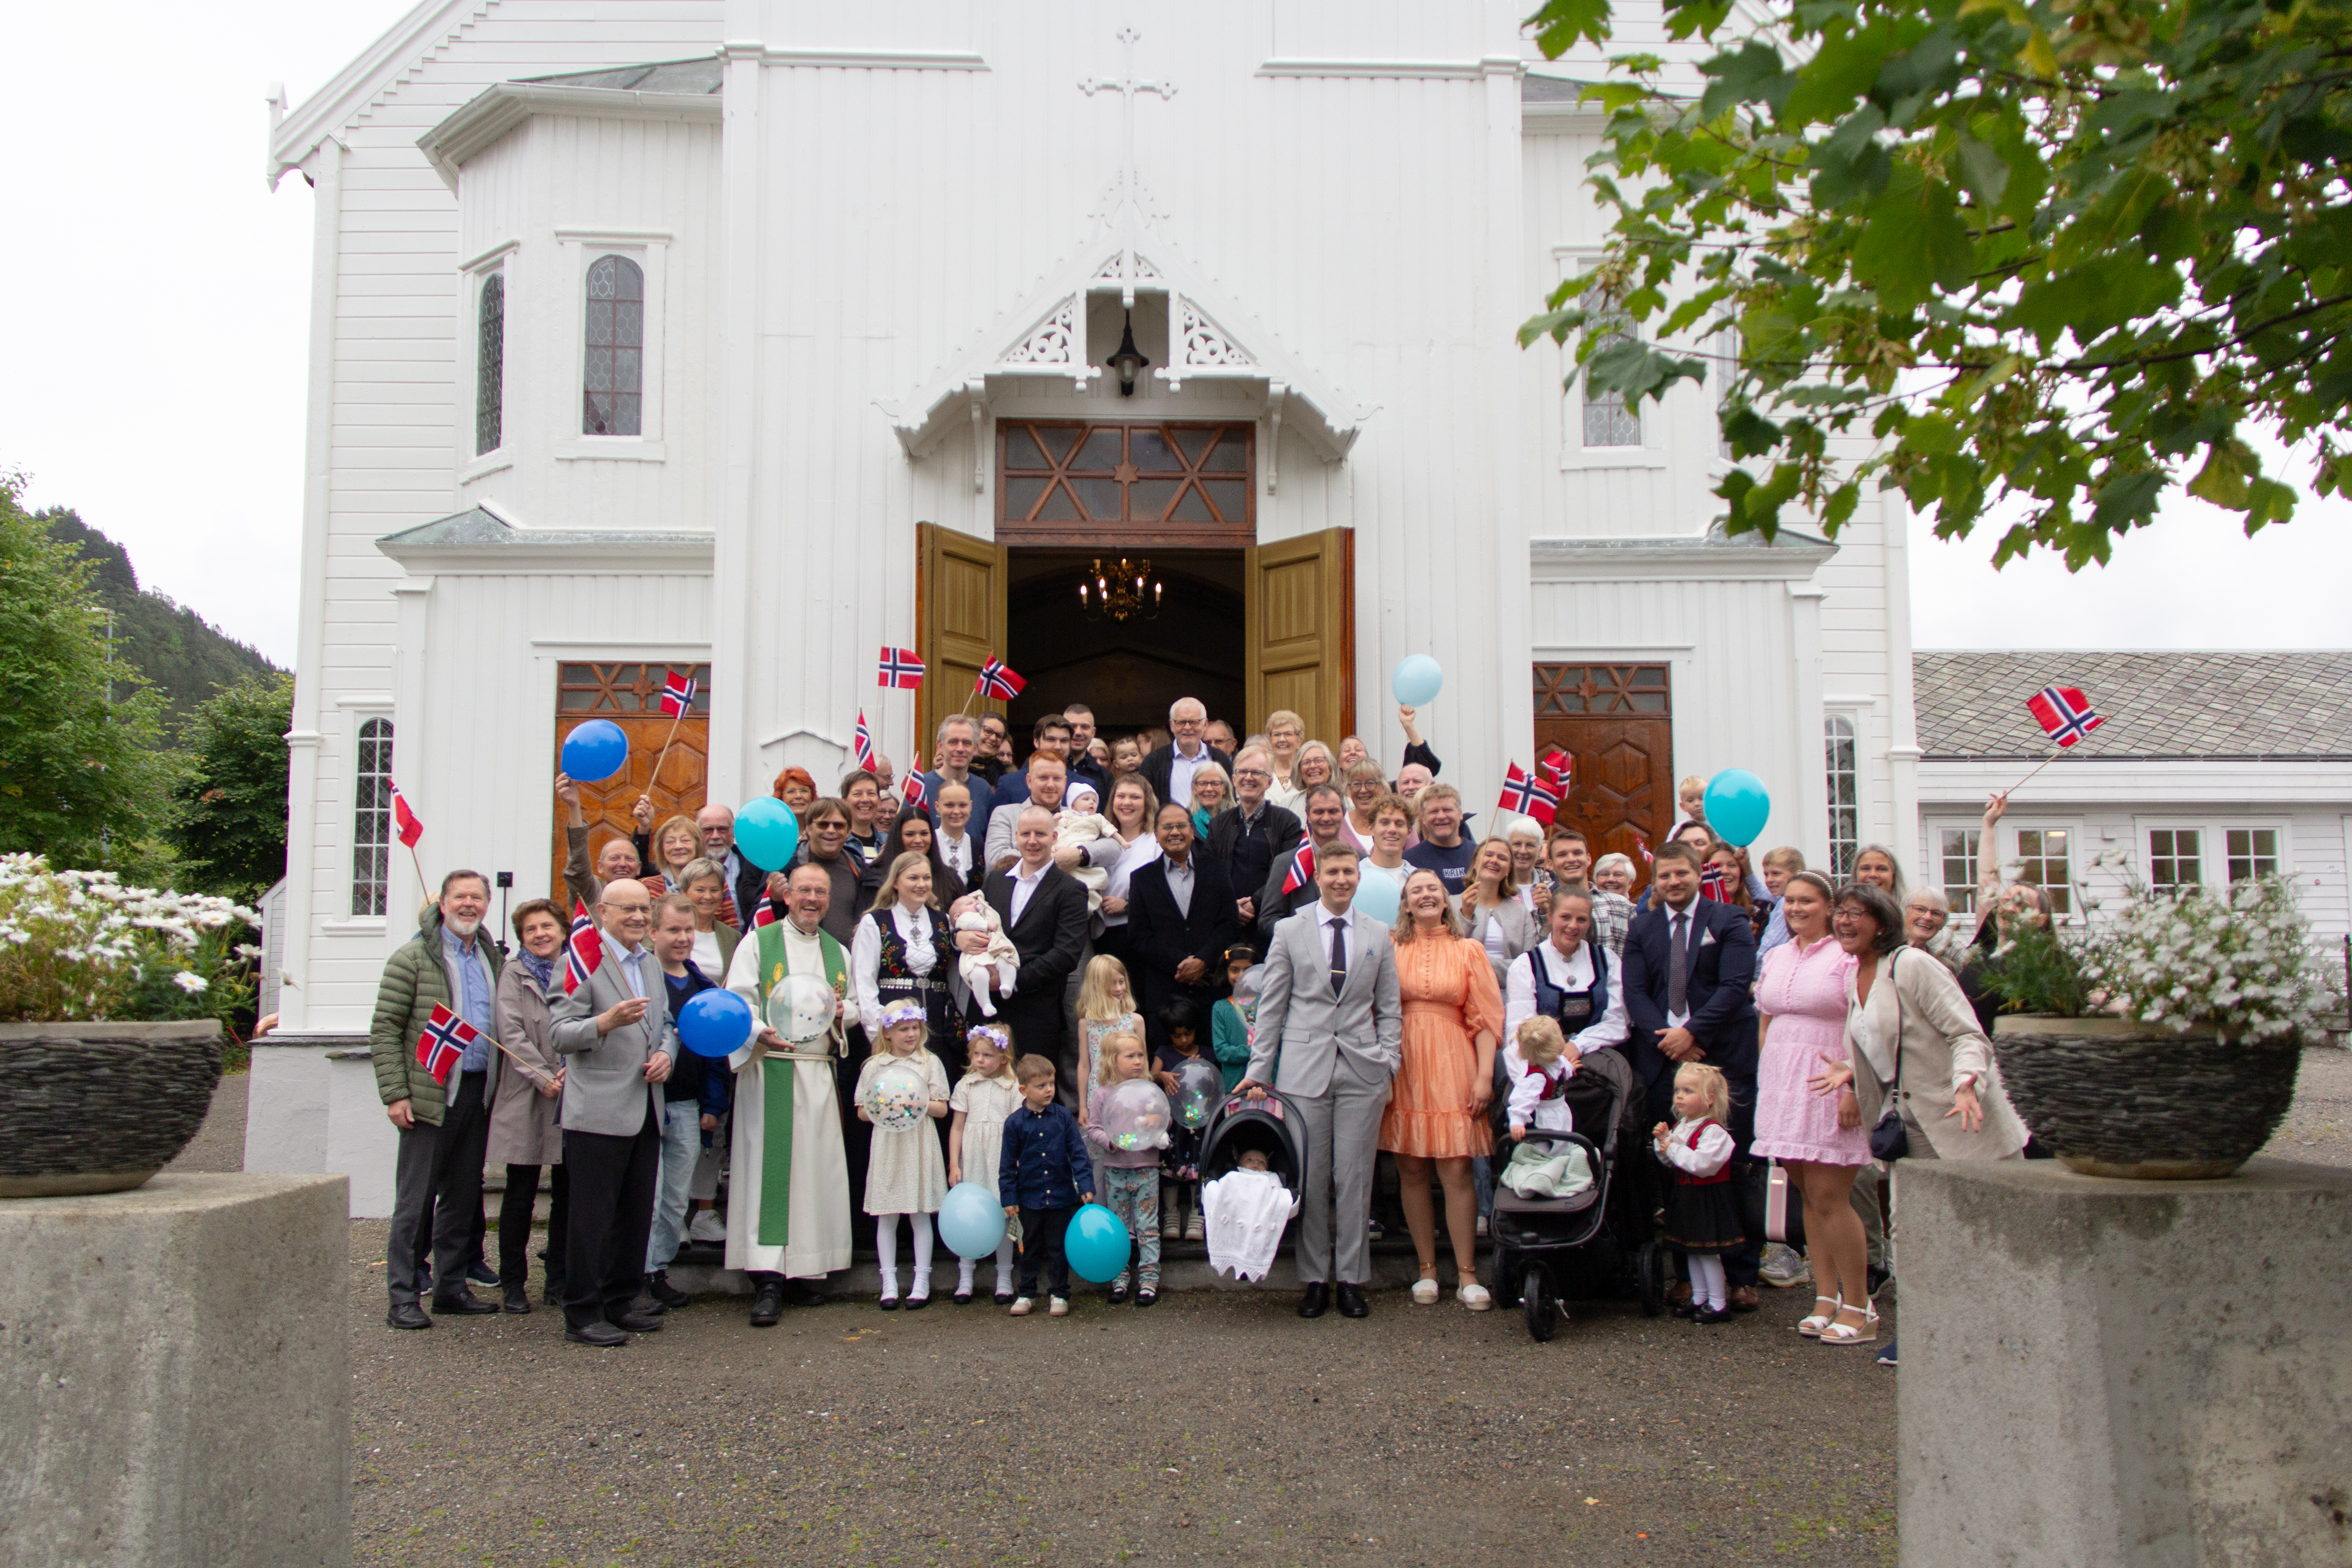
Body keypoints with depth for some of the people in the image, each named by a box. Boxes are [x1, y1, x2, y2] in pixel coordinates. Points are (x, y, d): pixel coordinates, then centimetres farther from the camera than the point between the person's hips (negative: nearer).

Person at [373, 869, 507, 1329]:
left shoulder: (493, 959, 13)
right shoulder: (413, 957, -5)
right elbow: (384, 1030, -7)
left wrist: (498, 1088, 9)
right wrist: (395, 1094, -13)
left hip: (478, 1094, 6)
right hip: (431, 1095, -6)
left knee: (463, 1198, 12)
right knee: (414, 1200, -1)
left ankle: (451, 1286, 22)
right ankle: (402, 1298, 4)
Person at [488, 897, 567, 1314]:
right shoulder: (514, 975, 5)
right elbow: (511, 1034, -5)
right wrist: (544, 1078, -13)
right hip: (526, 1097, -2)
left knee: (567, 1194, 6)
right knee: (520, 1195, 3)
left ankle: (560, 1281, 16)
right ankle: (513, 1283, 13)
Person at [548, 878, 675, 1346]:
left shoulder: (652, 962, 16)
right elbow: (560, 1035, -13)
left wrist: (666, 1053, 4)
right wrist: (606, 1022, -30)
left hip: (645, 1112, 8)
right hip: (598, 1112, -7)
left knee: (637, 1215, 12)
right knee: (592, 1216, -2)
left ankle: (620, 1304, 23)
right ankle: (582, 1315, 6)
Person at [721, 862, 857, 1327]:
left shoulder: (838, 953, 18)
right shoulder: (759, 943, 4)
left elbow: (854, 1006, 23)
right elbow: (736, 1003, -4)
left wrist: (843, 1010, -1)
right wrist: (761, 1034, -23)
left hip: (820, 1073, 4)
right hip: (769, 1070, -4)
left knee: (818, 1170, 3)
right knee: (768, 1170, -9)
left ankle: (809, 1266, 13)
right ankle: (768, 1281, -9)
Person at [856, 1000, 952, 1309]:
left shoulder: (930, 1063, 6)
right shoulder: (874, 1066, 6)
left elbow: (942, 1110, 4)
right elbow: (862, 1112, 8)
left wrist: (921, 1104, -14)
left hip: (919, 1143, -1)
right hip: (886, 1144, 1)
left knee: (920, 1214, 2)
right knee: (886, 1216, 2)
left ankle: (921, 1283, 9)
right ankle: (889, 1284, 9)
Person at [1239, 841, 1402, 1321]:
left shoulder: (1378, 937, 11)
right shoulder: (1289, 932, 6)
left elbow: (1389, 1010, 13)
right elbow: (1271, 1006, 6)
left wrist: (1388, 1065, 1)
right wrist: (1259, 1069, 2)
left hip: (1361, 1071, 1)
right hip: (1304, 1070, -1)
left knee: (1354, 1177, 2)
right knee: (1311, 1178, 2)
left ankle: (1351, 1279, 12)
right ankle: (1315, 1279, 13)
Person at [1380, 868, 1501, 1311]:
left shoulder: (1468, 951, 8)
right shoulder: (1390, 949, 7)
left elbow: (1485, 1018, 4)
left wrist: (1485, 1075, -5)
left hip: (1451, 1066, -1)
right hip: (1403, 1067, 1)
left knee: (1456, 1171, -4)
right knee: (1411, 1171, 3)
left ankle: (1467, 1275, 3)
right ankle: (1427, 1269, 13)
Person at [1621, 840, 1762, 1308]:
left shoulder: (1729, 922, 5)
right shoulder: (1641, 929, 14)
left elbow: (1735, 985, -6)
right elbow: (1634, 993, 6)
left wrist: (1691, 1032, -15)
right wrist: (1666, 1037, -10)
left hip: (1723, 1057, -2)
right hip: (1665, 1059, 3)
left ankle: (1741, 1276, 7)